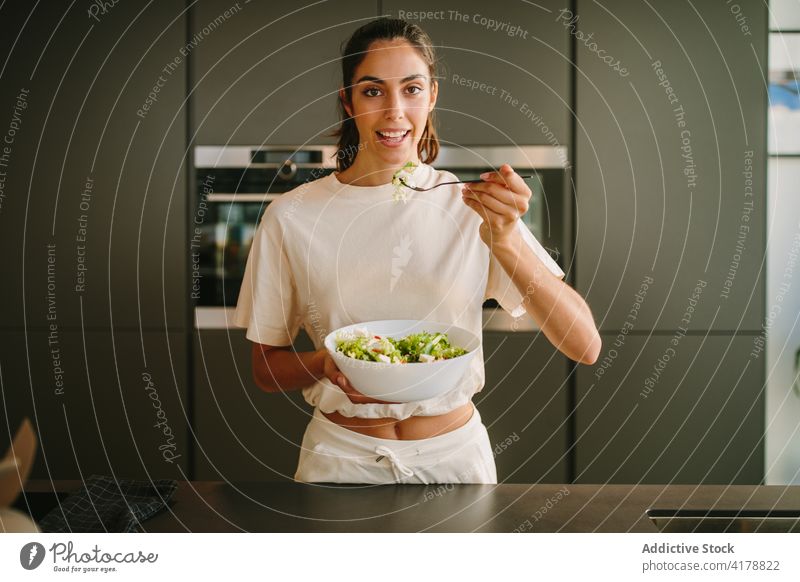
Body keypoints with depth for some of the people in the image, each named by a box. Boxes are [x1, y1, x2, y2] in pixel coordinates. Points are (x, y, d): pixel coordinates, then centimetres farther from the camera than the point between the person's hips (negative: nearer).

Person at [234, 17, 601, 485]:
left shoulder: (473, 206, -9)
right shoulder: (291, 217, -9)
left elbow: (586, 347, -14)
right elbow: (267, 367, 0)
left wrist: (507, 241, -27)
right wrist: (328, 365, -21)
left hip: (456, 457, 1)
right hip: (341, 459, 0)